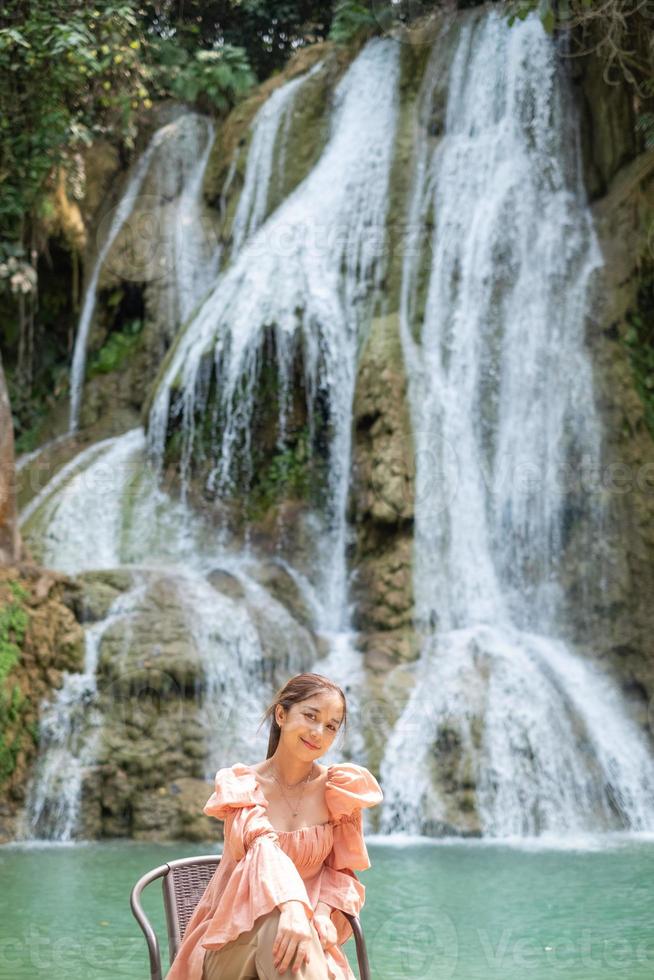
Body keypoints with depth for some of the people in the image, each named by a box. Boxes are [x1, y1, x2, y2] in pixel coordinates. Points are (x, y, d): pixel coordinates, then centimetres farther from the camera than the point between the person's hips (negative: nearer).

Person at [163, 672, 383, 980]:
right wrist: (292, 907, -43)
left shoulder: (339, 789, 2)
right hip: (230, 947, -1)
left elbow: (342, 871, 8)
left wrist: (324, 911, -16)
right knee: (278, 920, -39)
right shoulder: (241, 785, -4)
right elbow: (262, 847, -24)